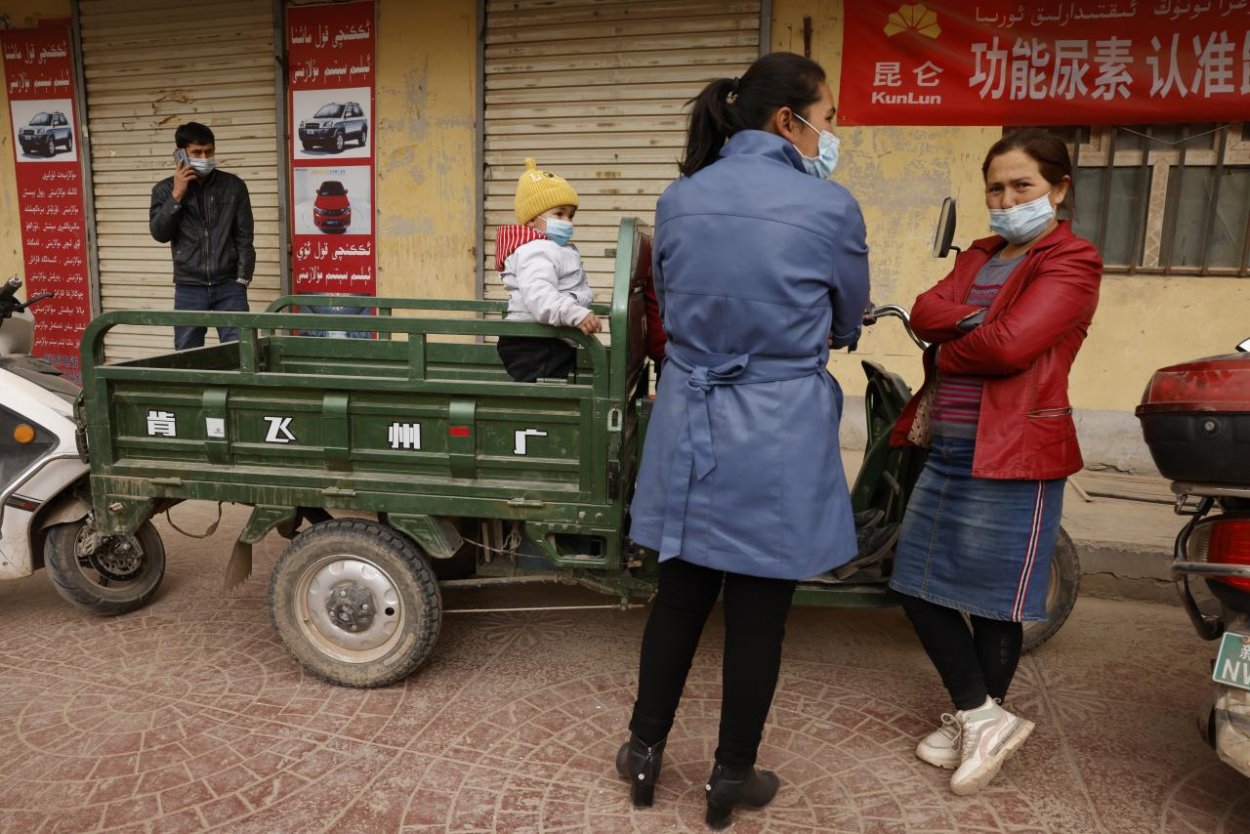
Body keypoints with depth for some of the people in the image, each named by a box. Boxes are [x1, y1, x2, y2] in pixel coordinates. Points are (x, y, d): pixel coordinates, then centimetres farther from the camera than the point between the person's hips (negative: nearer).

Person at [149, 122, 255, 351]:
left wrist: (242, 279, -2)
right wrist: (176, 195, -11)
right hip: (189, 288, 1)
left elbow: (244, 237, 3)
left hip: (228, 285, -1)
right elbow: (160, 233, -5)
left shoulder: (234, 186, 4)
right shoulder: (165, 189, 6)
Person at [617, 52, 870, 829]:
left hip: (690, 428, 4)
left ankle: (645, 750, 34)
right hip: (779, 440, -4)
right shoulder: (831, 208, -10)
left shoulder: (677, 200, 2)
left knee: (681, 595, 18)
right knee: (759, 611, 12)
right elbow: (846, 326, 5)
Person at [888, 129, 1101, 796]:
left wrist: (944, 349, -4)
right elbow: (925, 311, 1)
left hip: (1010, 454, -8)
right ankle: (980, 719, 23)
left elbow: (1009, 345, -19)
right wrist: (974, 319, -16)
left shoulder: (1072, 263, -5)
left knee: (991, 602, 4)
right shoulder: (978, 257, 18)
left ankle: (979, 720, 25)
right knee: (918, 587, 9)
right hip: (946, 448, 8)